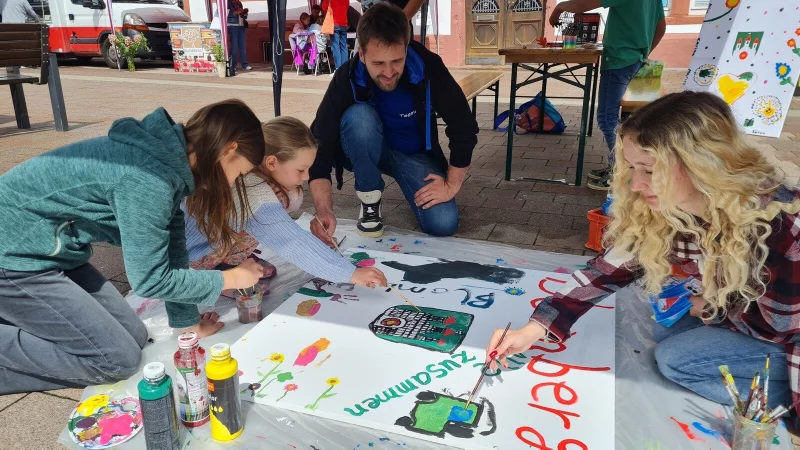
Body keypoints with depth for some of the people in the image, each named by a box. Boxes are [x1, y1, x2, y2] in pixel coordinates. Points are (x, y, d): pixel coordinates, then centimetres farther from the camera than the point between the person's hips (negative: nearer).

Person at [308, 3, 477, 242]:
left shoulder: (428, 66, -27)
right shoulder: (347, 80, -28)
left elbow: (463, 127, -18)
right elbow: (320, 145, -31)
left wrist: (451, 185, -17)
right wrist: (324, 211, -44)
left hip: (415, 154, 1)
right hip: (369, 153, 0)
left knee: (443, 224, -20)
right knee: (358, 116, -35)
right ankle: (370, 199, -11)